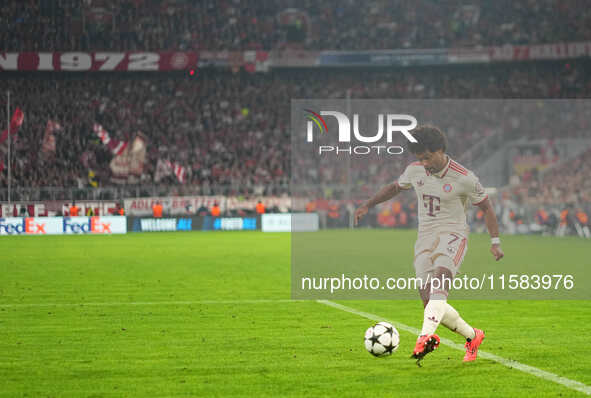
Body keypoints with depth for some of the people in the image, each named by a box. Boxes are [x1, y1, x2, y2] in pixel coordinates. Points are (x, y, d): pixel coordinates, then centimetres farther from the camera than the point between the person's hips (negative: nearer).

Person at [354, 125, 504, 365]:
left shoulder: (464, 178, -8)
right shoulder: (414, 171, 5)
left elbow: (486, 208, 3)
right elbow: (395, 187, 25)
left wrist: (495, 242, -3)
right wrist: (368, 205, 19)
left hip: (453, 235, -5)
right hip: (425, 237, 5)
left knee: (441, 277, -34)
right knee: (430, 301, -6)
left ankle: (426, 337, -51)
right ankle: (473, 336, 15)